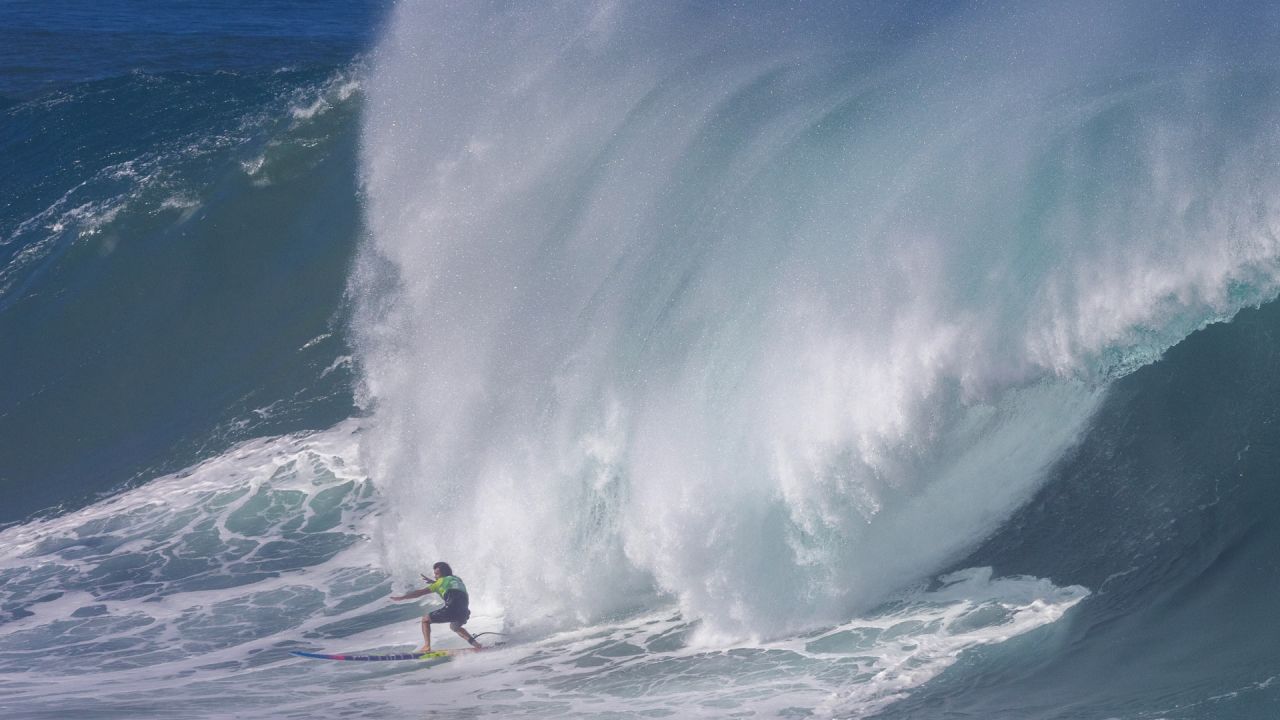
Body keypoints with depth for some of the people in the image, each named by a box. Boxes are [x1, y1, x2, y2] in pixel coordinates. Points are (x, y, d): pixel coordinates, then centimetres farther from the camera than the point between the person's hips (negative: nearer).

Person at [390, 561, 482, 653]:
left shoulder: (442, 581, 13)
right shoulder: (457, 579, 28)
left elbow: (420, 593, 14)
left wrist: (400, 598, 19)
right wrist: (433, 582, 49)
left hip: (451, 609, -6)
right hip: (464, 613, 6)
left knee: (425, 619, 12)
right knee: (455, 626, 38)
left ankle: (426, 646, -3)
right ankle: (474, 642, 17)